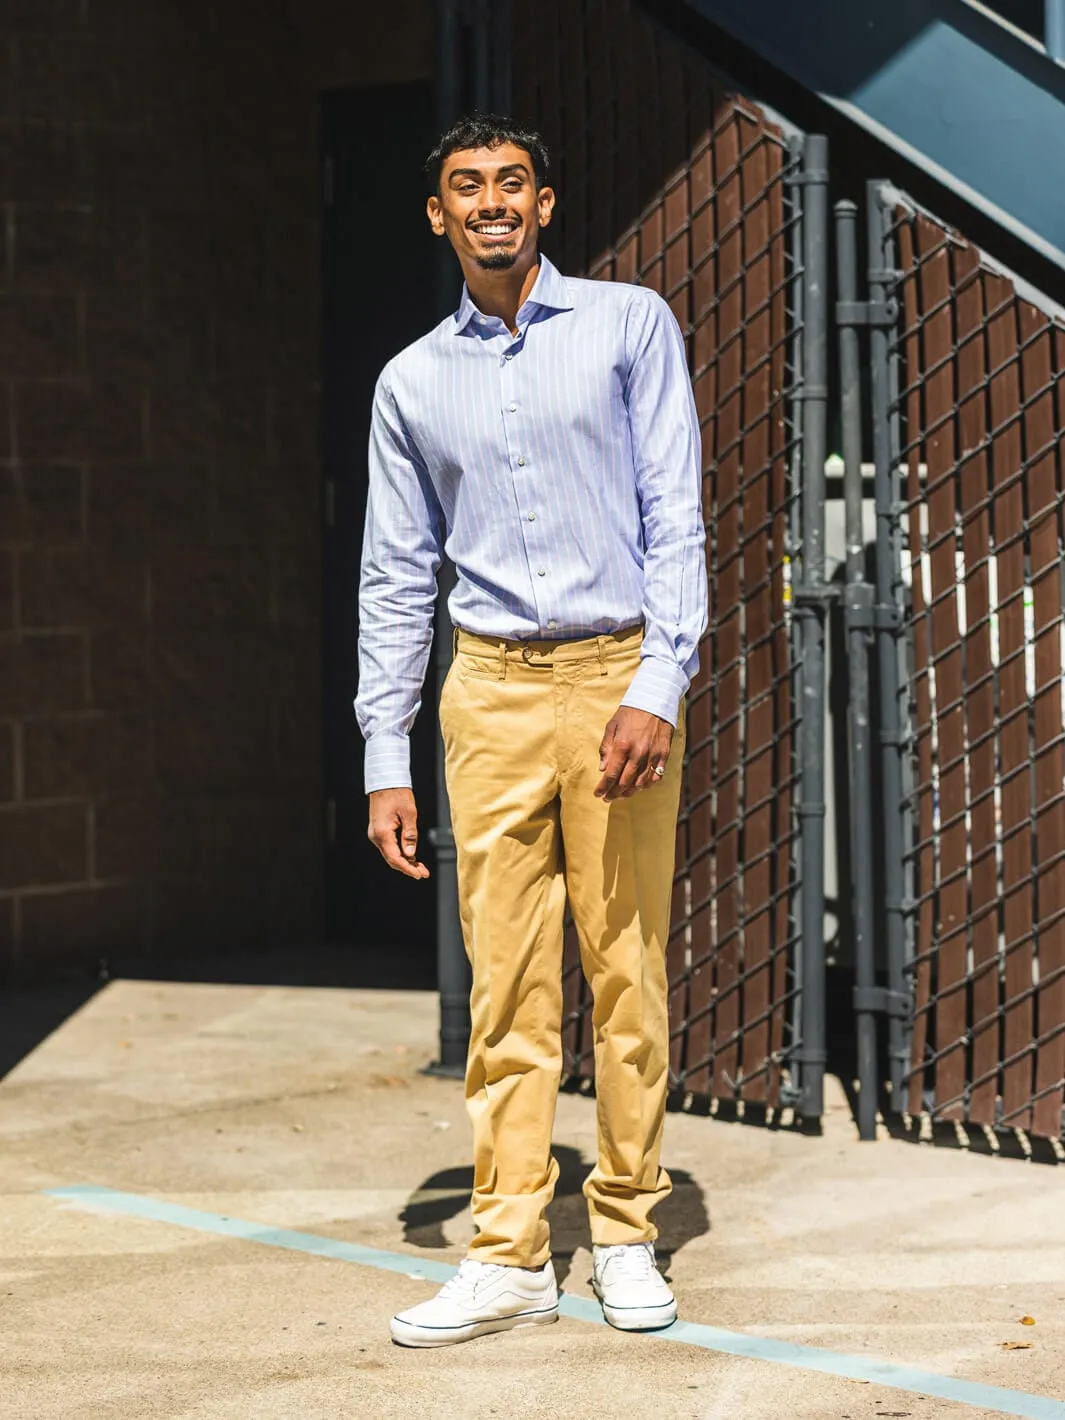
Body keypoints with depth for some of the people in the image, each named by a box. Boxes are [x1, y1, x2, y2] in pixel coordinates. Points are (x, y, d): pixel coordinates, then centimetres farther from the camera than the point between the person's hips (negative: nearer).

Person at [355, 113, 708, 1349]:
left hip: (619, 677, -2)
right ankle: (509, 1256, 4)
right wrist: (385, 758, 6)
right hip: (491, 690, 2)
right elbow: (396, 576, 13)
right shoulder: (411, 381, 11)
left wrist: (656, 689, -13)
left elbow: (675, 517, -2)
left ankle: (627, 1233, 12)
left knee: (628, 973, 0)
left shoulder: (630, 325, 3)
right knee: (506, 985, 0)